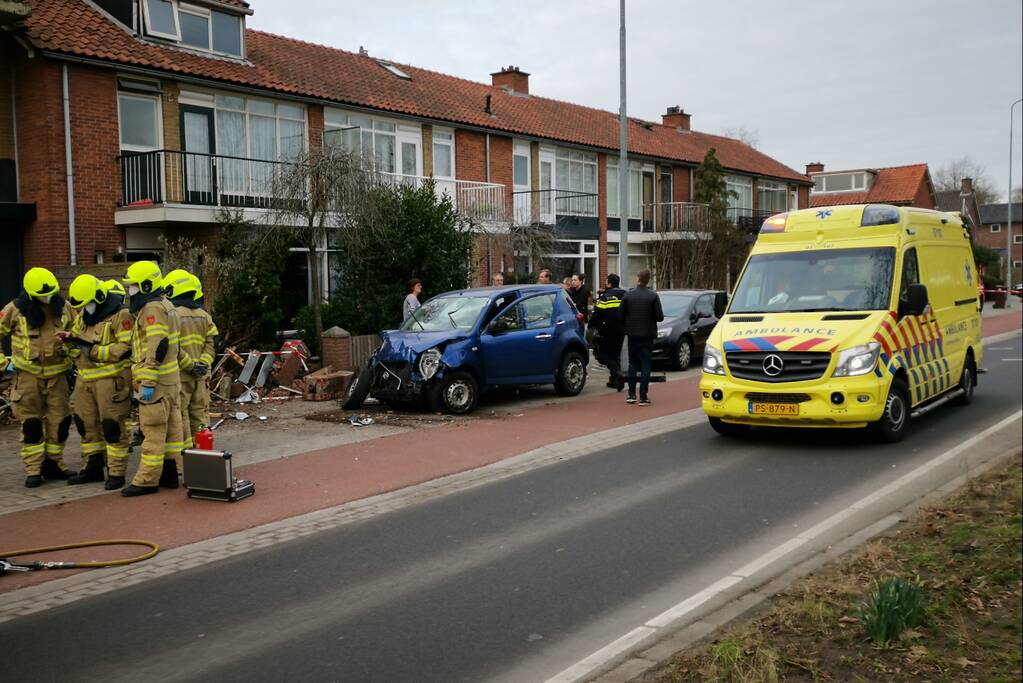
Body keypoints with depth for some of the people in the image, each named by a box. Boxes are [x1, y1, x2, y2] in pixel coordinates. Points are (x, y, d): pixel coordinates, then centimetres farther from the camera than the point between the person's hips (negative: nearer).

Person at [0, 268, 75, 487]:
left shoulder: (63, 309, 2)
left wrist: (71, 361, 3)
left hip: (57, 375, 3)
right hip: (28, 375, -3)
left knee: (59, 422, 5)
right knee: (31, 424, 0)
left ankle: (53, 464, 19)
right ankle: (33, 470, 7)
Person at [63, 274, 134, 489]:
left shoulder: (120, 316, -12)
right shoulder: (83, 316, 15)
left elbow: (126, 348, -19)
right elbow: (76, 336, 29)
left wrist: (94, 350, -19)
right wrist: (71, 339, 4)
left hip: (111, 379, -8)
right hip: (86, 380, 8)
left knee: (112, 426, -5)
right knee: (86, 424, 14)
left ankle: (116, 473, 2)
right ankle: (93, 468, 26)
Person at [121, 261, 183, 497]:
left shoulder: (152, 309, -14)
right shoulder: (164, 306, 18)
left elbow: (157, 347, -23)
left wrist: (148, 382, -23)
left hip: (156, 380, -10)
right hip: (170, 379, 10)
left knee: (153, 430, -7)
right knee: (171, 428, 12)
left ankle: (147, 480, -3)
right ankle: (170, 473, 18)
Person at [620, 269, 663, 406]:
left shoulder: (628, 295, -4)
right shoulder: (653, 296, -10)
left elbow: (621, 315, -2)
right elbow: (660, 317, -11)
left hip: (632, 334, 2)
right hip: (647, 334, -2)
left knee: (632, 364, 14)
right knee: (645, 365, 2)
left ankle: (631, 395, 16)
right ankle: (643, 397, 0)